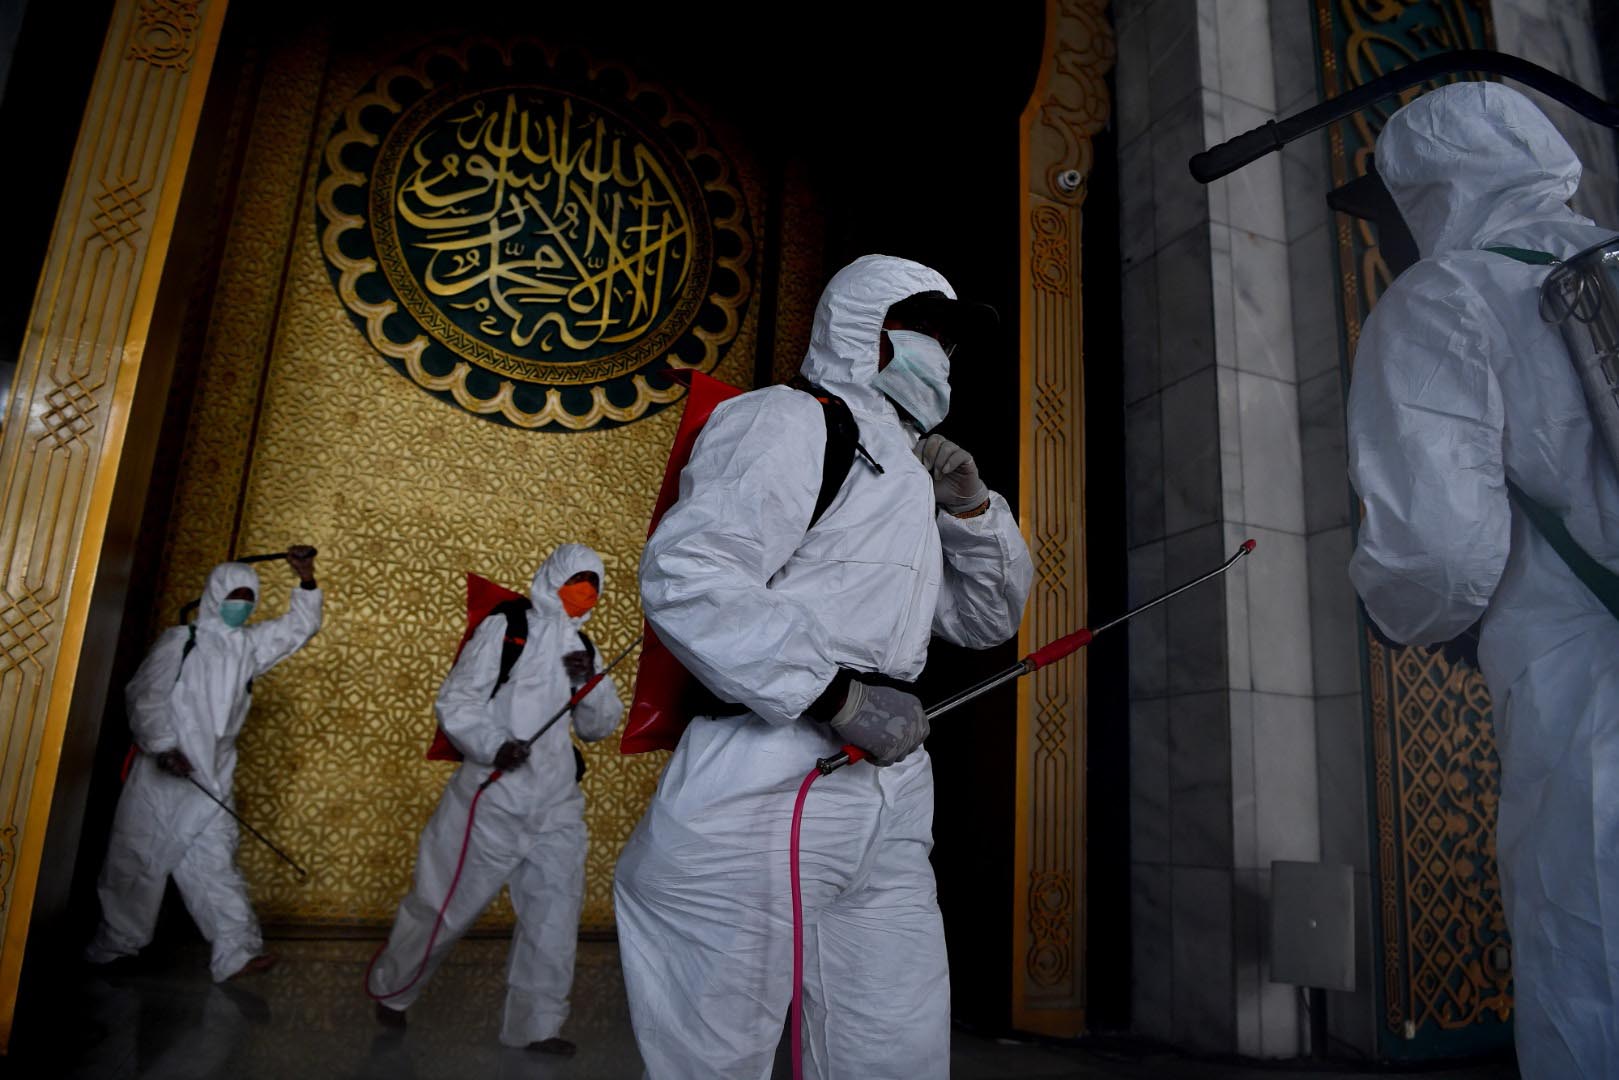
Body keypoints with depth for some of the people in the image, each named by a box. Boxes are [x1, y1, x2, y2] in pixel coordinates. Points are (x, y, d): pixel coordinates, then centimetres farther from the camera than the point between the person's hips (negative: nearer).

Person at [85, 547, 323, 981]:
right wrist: (163, 745, -20)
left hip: (210, 778, 4)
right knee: (137, 861, 6)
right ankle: (111, 945, 22)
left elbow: (301, 626, 11)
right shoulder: (180, 640, -3)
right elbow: (145, 695, -9)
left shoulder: (250, 644, 11)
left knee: (213, 864, 2)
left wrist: (306, 581, -5)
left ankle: (236, 952, -3)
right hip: (161, 772, -3)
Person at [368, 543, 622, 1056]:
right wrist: (494, 745, -25)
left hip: (556, 811, 5)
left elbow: (600, 726, 11)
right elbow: (455, 700, -9)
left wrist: (591, 680, -8)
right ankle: (390, 990, 34)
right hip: (493, 801, -5)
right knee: (444, 907, 9)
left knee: (554, 920, 8)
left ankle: (534, 1025, 25)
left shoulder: (582, 648, 11)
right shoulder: (506, 627, -6)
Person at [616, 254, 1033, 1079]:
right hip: (760, 800, -8)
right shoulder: (787, 422, -5)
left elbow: (988, 620, 26)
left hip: (889, 815, 9)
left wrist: (969, 506, 10)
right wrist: (839, 694, -20)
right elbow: (684, 576, -19)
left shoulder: (908, 475, 23)